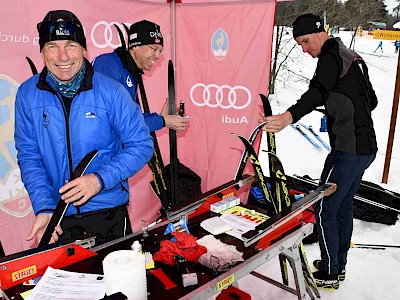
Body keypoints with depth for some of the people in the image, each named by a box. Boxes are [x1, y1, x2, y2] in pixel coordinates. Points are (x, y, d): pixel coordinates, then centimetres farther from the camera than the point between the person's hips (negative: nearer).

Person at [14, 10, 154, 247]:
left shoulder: (111, 91, -12)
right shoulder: (27, 94, -4)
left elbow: (142, 144, -10)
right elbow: (29, 156, -2)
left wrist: (100, 179, -22)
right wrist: (44, 207, -14)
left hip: (108, 208, -2)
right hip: (57, 213, 2)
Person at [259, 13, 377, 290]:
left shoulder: (330, 58, -14)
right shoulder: (353, 57, 16)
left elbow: (317, 93, -35)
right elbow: (372, 101, 21)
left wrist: (288, 117, -50)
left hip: (347, 151, -10)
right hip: (367, 147, 10)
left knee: (324, 209, 1)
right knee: (344, 205, 19)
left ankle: (329, 274, 15)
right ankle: (339, 265, 33)